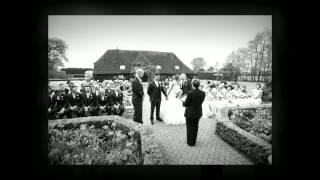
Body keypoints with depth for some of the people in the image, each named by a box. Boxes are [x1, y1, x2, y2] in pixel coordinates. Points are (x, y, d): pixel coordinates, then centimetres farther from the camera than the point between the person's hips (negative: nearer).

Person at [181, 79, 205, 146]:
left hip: (190, 113, -5)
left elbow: (186, 104, -14)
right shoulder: (203, 93, -9)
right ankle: (193, 141, 36)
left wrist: (183, 102, 9)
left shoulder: (190, 93, -24)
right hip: (198, 113, 5)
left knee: (190, 128, 13)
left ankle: (190, 142, 26)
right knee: (195, 127, 22)